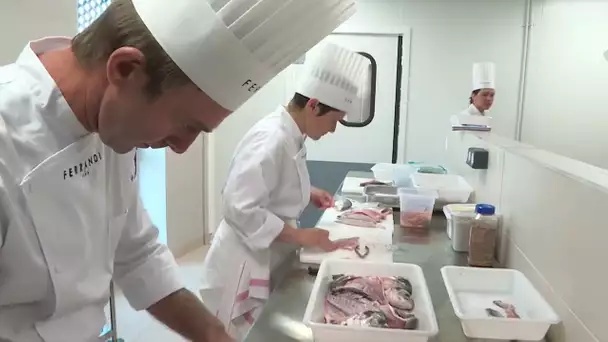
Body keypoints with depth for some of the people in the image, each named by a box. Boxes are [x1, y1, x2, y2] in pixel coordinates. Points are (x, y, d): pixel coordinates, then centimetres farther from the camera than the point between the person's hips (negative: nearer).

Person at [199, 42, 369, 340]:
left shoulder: (288, 134, 3)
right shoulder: (271, 140, -25)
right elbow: (241, 210, -29)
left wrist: (307, 193, 4)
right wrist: (302, 236, -25)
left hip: (268, 260, 9)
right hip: (246, 265, -9)